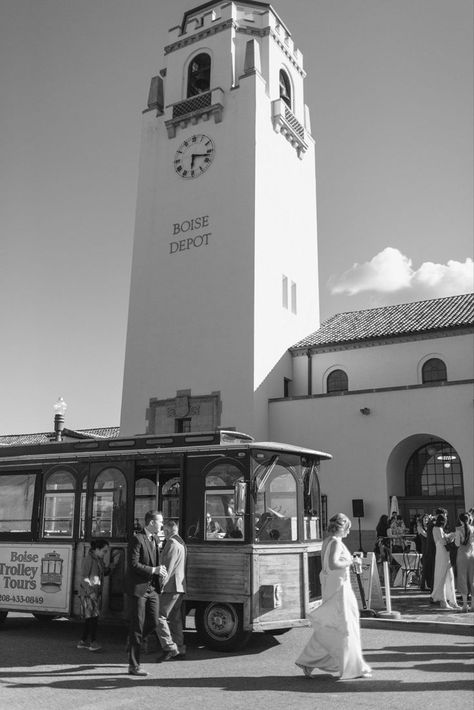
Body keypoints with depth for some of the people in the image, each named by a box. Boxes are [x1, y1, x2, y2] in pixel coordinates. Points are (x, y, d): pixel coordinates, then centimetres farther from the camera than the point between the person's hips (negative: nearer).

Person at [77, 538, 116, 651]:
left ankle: (83, 641, 19)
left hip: (96, 593, 9)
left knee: (89, 618, 12)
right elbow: (84, 577, -16)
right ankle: (92, 642, -6)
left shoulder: (99, 559, 11)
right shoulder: (89, 559, -14)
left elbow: (103, 573, 18)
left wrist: (110, 567, -2)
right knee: (93, 617, -10)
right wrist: (90, 592, -21)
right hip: (88, 593, -8)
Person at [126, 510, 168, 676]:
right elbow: (133, 564, -19)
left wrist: (160, 571, 3)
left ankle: (133, 643, 32)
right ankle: (134, 666, 11)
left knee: (153, 623, 6)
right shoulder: (137, 539, -13)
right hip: (138, 588, -7)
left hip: (152, 589, 8)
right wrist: (154, 570, -19)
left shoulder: (155, 539, 13)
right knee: (137, 627, 1)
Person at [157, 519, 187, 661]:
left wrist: (161, 585, -18)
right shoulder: (181, 543, 17)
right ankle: (179, 650, 15)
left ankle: (169, 648, -9)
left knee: (160, 617, -6)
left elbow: (168, 567, -18)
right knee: (175, 619, 13)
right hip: (180, 587, 10)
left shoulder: (172, 543, -13)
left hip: (171, 586, -10)